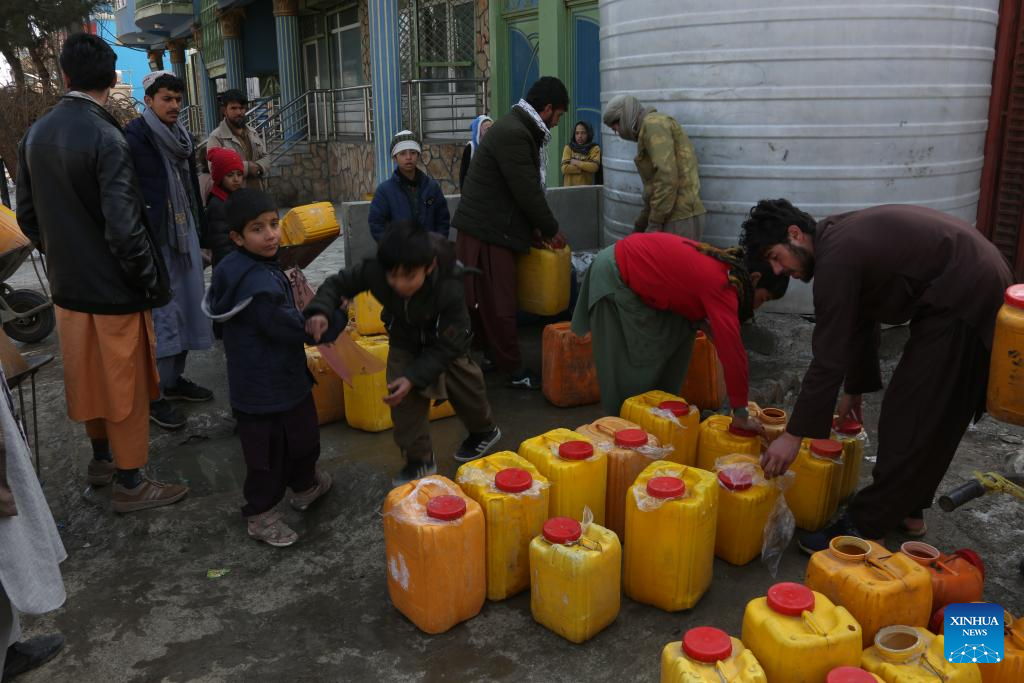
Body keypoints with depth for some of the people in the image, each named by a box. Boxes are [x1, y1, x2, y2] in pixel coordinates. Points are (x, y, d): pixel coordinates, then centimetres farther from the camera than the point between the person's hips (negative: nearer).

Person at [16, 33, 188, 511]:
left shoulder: (35, 135, 3)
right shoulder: (106, 139, -20)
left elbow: (26, 215, 11)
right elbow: (123, 230, -24)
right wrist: (153, 284, -12)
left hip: (67, 284, 7)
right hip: (114, 289, -7)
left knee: (87, 376, 20)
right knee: (125, 385, 5)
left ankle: (102, 458, 38)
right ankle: (129, 483, 17)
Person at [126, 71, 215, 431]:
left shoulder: (182, 137, 14)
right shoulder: (134, 137, -11)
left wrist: (198, 231, 17)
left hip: (184, 236, 8)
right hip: (155, 240, -8)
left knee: (185, 308, 14)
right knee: (161, 314, -5)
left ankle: (175, 380, 28)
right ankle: (154, 396, 5)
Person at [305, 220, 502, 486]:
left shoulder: (450, 288, -42)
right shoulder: (374, 271, -37)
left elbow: (446, 345, -32)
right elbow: (338, 283, -19)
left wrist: (414, 377, -39)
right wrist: (320, 310, -39)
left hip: (446, 339, -2)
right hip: (404, 339, 2)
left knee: (464, 387, 15)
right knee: (403, 397, -9)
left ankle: (484, 431, 45)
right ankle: (419, 458, 10)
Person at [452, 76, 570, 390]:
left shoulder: (518, 129, 14)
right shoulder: (513, 134, -20)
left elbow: (529, 187, 18)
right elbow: (528, 192, -19)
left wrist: (536, 226, 13)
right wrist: (551, 230, -7)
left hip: (491, 227, 10)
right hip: (487, 231, -10)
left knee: (487, 301, 17)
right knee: (499, 303, 0)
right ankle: (514, 369, 8)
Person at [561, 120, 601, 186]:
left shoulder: (595, 148, 3)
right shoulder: (568, 148, 6)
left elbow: (595, 167, -14)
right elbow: (564, 168, -7)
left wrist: (576, 163, -8)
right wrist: (585, 167, -10)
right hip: (569, 187, 1)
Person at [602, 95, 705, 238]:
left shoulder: (652, 123, -8)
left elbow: (666, 176, -20)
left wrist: (655, 224, -17)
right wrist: (638, 228, 32)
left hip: (679, 219, -9)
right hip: (677, 216, 9)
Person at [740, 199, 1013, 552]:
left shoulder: (836, 258, -19)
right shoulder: (841, 234, 11)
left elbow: (828, 359, -20)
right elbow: (861, 322, 22)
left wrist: (793, 436, -15)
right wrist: (855, 388, 30)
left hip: (964, 298, -11)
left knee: (912, 416, -6)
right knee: (931, 417, 18)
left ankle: (865, 527, 1)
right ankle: (906, 509, 29)